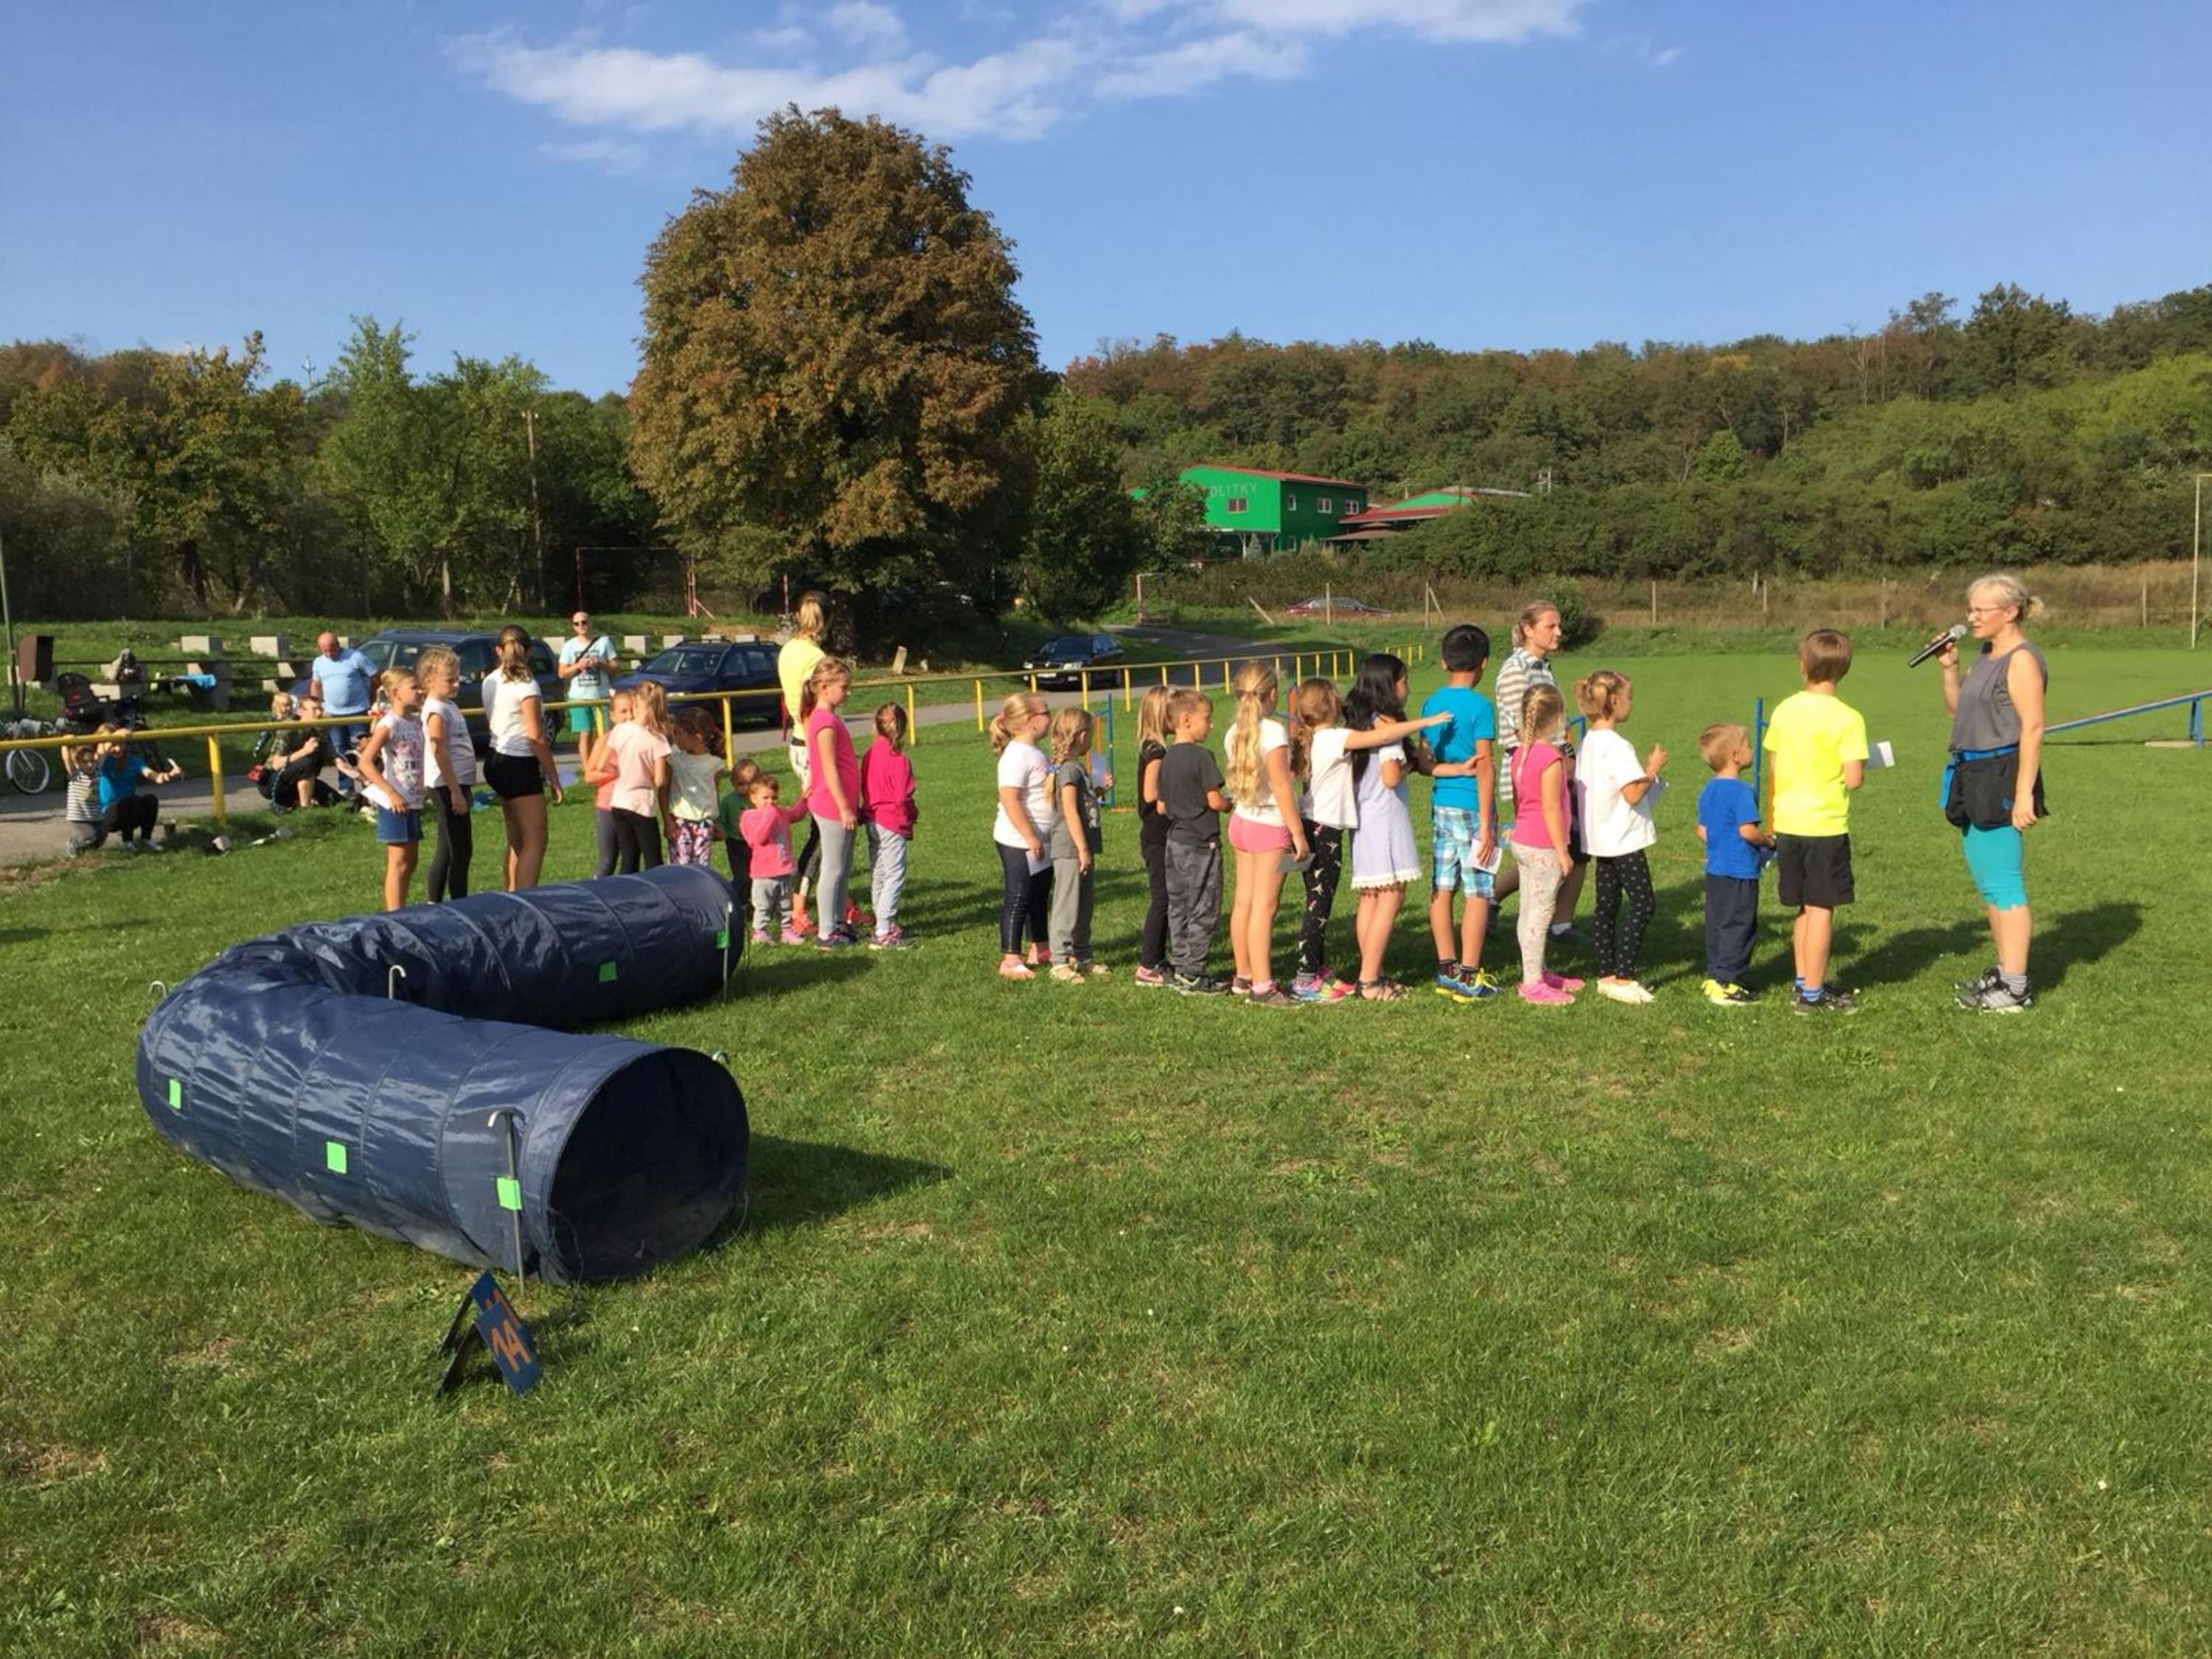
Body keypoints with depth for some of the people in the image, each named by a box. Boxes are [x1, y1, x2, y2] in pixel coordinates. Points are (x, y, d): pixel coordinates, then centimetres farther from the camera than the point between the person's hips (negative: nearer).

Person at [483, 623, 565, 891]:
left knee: (516, 839, 17)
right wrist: (554, 777, -11)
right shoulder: (525, 685, -14)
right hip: (520, 766, -8)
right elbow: (536, 737, -16)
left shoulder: (490, 682, 8)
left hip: (497, 761, 8)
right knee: (535, 841, -5)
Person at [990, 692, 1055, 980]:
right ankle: (1010, 959, 2)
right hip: (1018, 842, -10)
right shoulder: (1016, 755, -19)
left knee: (1039, 896, 18)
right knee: (1016, 898, -4)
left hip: (1040, 841, 10)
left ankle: (1037, 950, 30)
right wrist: (1030, 837, -25)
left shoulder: (1034, 753, 12)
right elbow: (1009, 799, -25)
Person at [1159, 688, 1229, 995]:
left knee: (1178, 907, 12)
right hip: (1201, 843, -8)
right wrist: (1230, 806, 4)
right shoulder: (1201, 756, -14)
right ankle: (1192, 974, 0)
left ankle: (1180, 967, 17)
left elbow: (1161, 806, 12)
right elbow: (1215, 801, -15)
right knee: (1204, 910, -1)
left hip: (1175, 841, 8)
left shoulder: (1167, 759, 8)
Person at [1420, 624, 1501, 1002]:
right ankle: (1468, 977, 1)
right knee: (1478, 893, 0)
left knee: (1442, 889, 10)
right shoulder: (1480, 706, -12)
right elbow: (1485, 767, -14)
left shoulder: (1431, 704, 7)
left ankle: (1447, 970, 17)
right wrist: (1486, 825, -14)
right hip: (1471, 807, -6)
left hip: (1440, 806, 6)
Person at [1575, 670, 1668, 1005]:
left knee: (1606, 905, 11)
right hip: (1624, 839, -9)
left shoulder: (1589, 741, 8)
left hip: (1601, 839, 9)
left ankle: (1607, 975, 17)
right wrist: (1653, 769, -8)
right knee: (1641, 903, -3)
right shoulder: (1616, 746, -20)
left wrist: (1646, 770, 14)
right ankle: (1623, 977, -4)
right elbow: (1633, 794, -23)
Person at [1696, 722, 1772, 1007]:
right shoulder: (1741, 791, -18)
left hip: (1715, 869, 8)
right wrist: (1768, 840, -6)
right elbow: (1748, 831, -23)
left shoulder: (1708, 790, 8)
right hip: (1740, 873, -8)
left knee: (1716, 925, 14)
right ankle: (1726, 984, 0)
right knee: (1737, 927, -1)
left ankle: (1714, 976, 20)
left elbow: (1702, 830, 13)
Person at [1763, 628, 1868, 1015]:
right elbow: (1853, 779, -16)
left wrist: (1772, 819, 18)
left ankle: (1804, 981, 25)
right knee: (1822, 910, 2)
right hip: (1825, 827, -5)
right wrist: (1862, 768, 8)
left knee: (1804, 908, 17)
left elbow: (1772, 772, 8)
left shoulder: (1784, 711, 3)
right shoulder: (1847, 719, -12)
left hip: (1787, 824, 5)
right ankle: (1812, 994, 6)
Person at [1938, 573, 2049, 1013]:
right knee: (1987, 881, 16)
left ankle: (2015, 988, -4)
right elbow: (1957, 709, 24)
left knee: (2004, 884, -8)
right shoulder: (1987, 657, 15)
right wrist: (1949, 667, 9)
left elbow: (2033, 728, -20)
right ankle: (2004, 971, 27)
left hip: (2002, 778, -10)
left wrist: (2024, 794, -24)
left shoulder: (2022, 660, -14)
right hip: (1974, 778, 10)